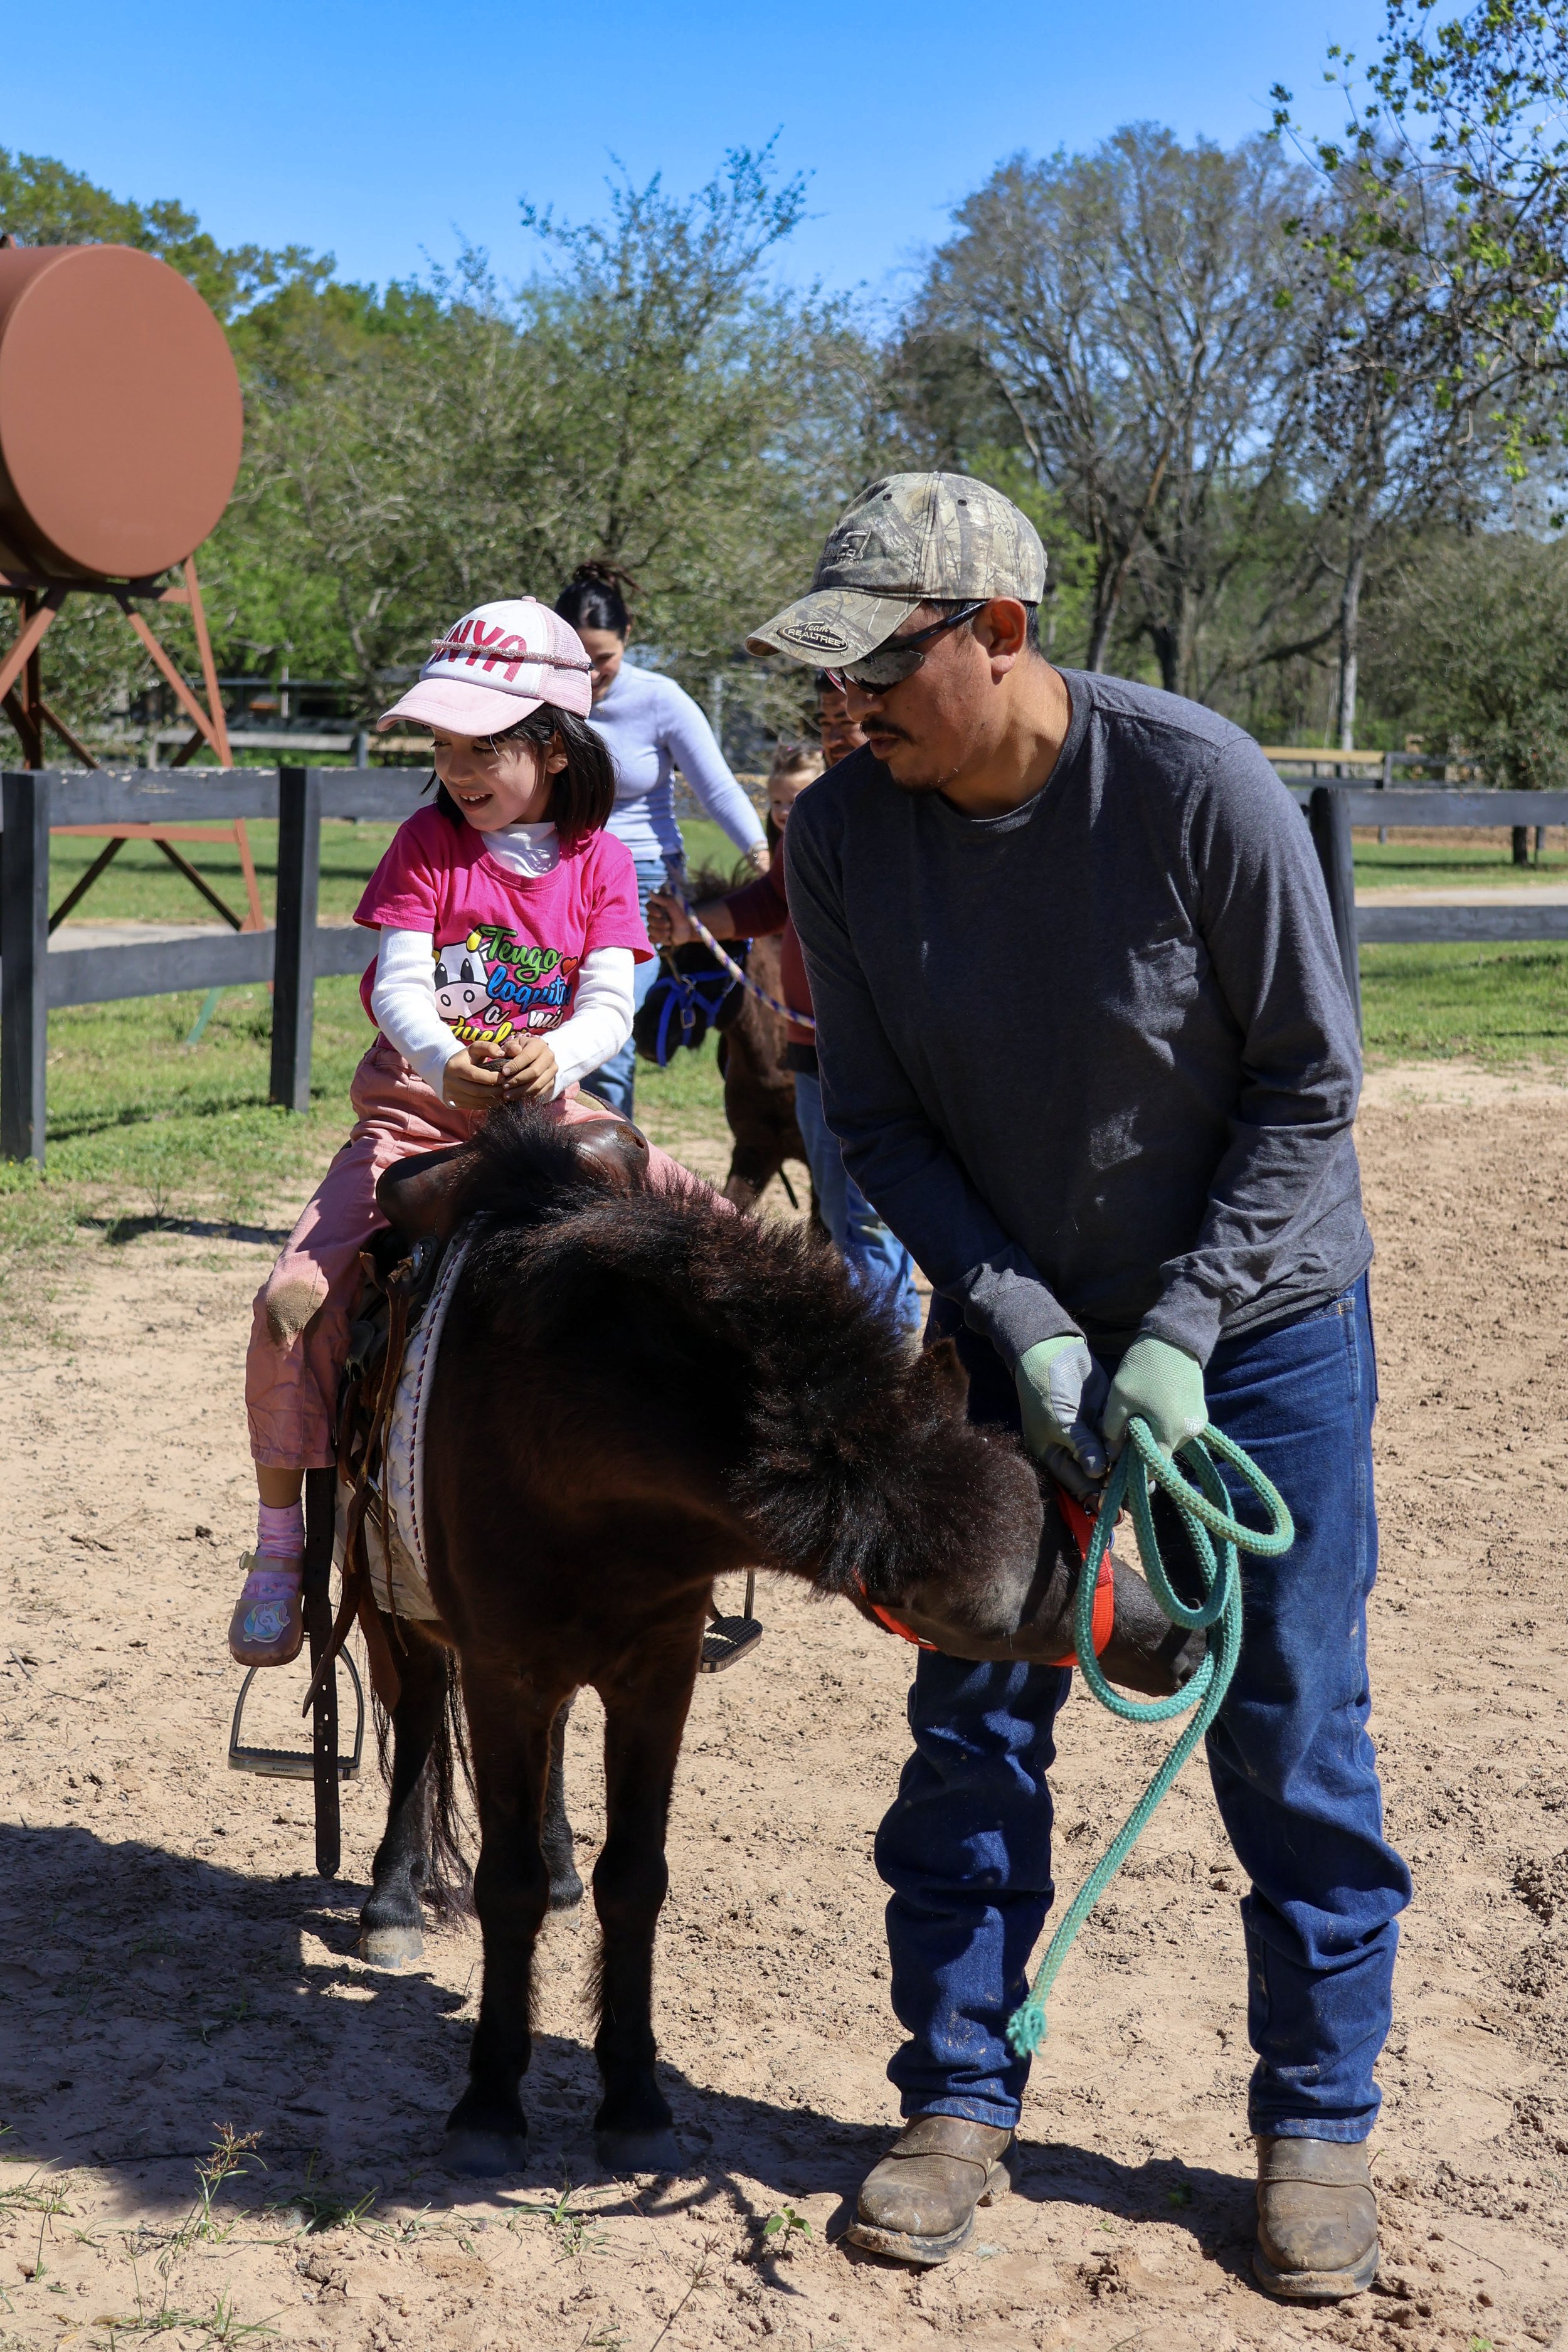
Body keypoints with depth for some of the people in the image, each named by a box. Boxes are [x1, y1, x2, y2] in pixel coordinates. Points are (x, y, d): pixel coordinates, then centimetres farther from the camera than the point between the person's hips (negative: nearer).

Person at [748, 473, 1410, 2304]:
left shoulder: (1202, 786, -24)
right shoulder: (842, 830, -13)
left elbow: (1312, 1084, -15)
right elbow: (877, 1120, -6)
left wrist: (1180, 1334, -20)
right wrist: (1024, 1331, -17)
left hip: (1260, 1325, -3)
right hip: (1019, 1324, 3)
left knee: (1291, 1728, 4)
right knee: (974, 1715, 7)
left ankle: (1316, 2123, 22)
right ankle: (959, 2102, 23)